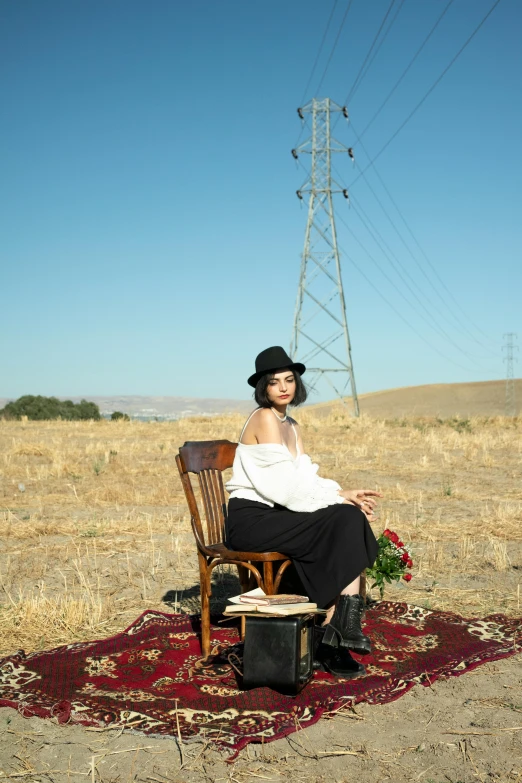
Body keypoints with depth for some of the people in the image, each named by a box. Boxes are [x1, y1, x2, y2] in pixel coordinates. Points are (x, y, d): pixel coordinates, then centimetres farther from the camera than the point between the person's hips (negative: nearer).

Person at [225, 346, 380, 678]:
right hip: (251, 519, -8)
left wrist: (346, 495, -8)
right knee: (342, 523, -23)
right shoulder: (264, 418, -11)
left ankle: (332, 632, -15)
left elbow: (309, 478, 9)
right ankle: (340, 627, -12)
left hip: (276, 514, 8)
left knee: (351, 519, -15)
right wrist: (341, 497, -13)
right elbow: (285, 486, -17)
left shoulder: (291, 425, 17)